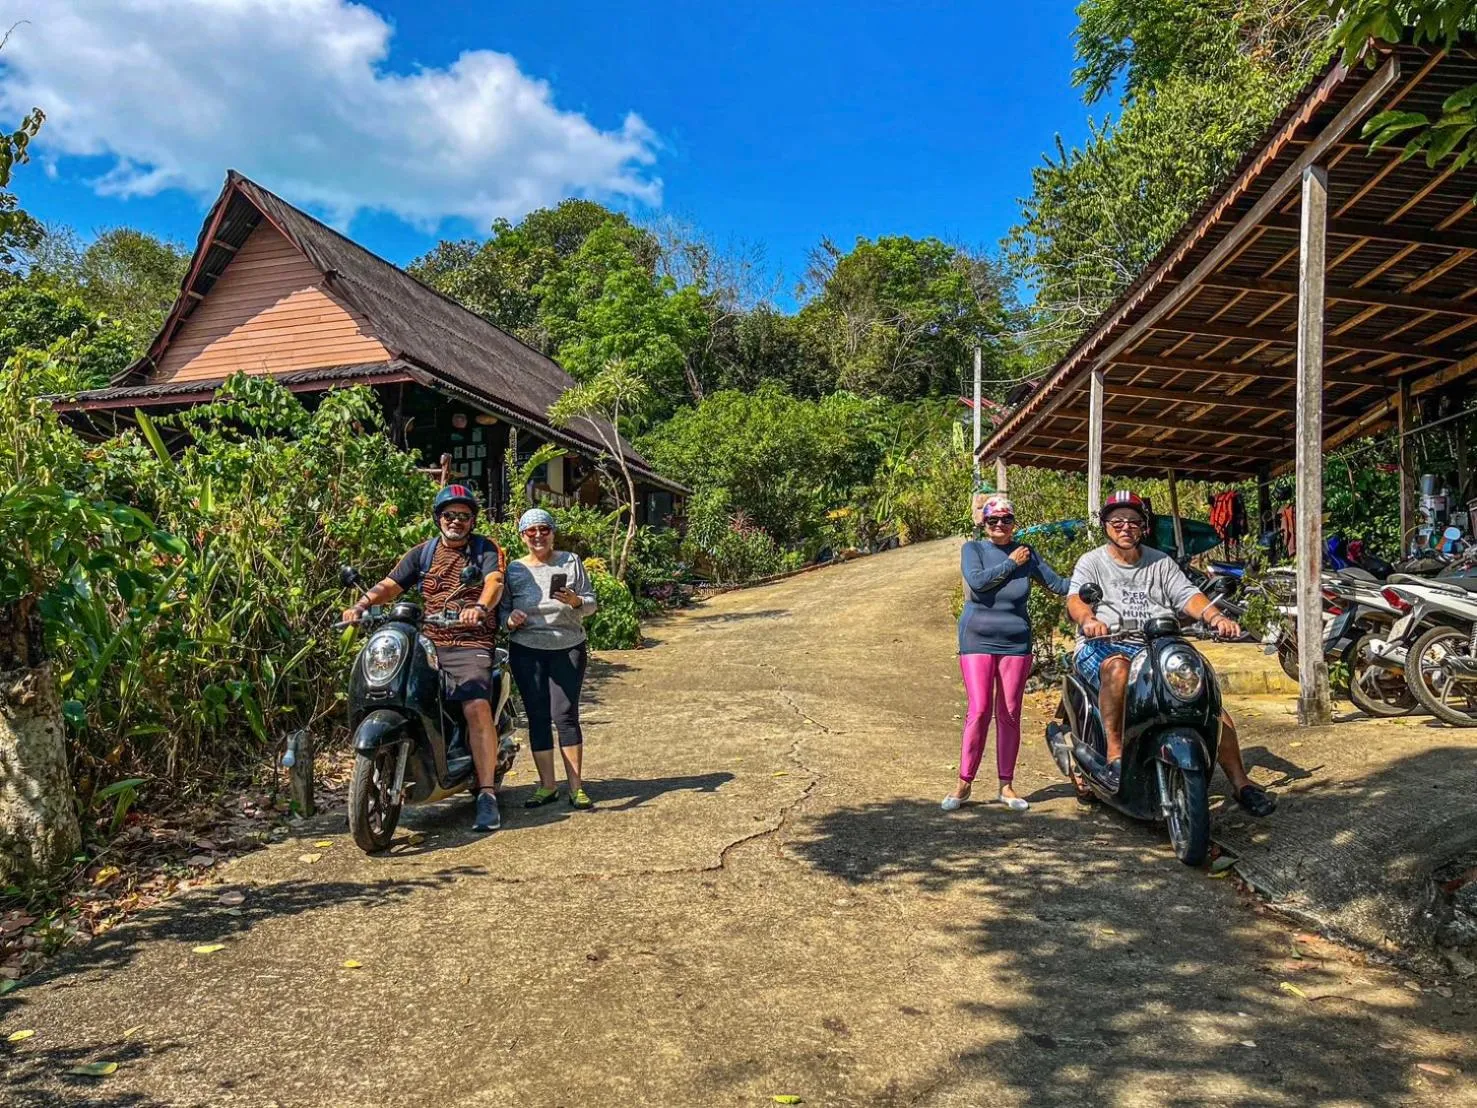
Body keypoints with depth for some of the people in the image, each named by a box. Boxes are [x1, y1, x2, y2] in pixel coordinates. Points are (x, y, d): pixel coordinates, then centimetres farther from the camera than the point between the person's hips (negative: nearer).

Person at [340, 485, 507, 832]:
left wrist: (480, 608, -34)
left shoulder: (486, 549, 7)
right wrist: (361, 605, -13)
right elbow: (389, 585, 8)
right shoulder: (422, 553, 18)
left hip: (471, 644, -5)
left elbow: (495, 582, -13)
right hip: (427, 643, 5)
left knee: (477, 708, -23)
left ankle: (487, 795, -20)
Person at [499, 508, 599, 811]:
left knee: (565, 714, -8)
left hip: (568, 648, -2)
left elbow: (591, 603, 4)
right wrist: (510, 619, -13)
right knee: (537, 717, 2)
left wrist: (575, 601, -17)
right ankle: (547, 784, 13)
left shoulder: (571, 562, 6)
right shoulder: (514, 570, 9)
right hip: (527, 651, 2)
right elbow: (502, 609, 9)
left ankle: (576, 786, -2)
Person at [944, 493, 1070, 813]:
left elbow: (1056, 583, 6)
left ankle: (1006, 785, 16)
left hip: (1015, 643, 3)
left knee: (1009, 714, 6)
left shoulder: (1026, 553, 7)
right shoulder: (973, 550, 1)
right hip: (978, 641, -2)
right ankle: (964, 784, 2)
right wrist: (1011, 563, -11)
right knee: (979, 711, -9)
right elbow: (977, 581, -16)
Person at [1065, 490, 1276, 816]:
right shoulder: (1091, 562, 8)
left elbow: (1188, 596, 4)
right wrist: (1087, 619, -34)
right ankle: (1115, 753, -32)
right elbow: (1075, 599, -10)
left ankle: (1240, 783, -3)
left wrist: (1215, 616, -17)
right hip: (1103, 646, -4)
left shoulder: (1161, 563, 19)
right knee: (1117, 667, -40)